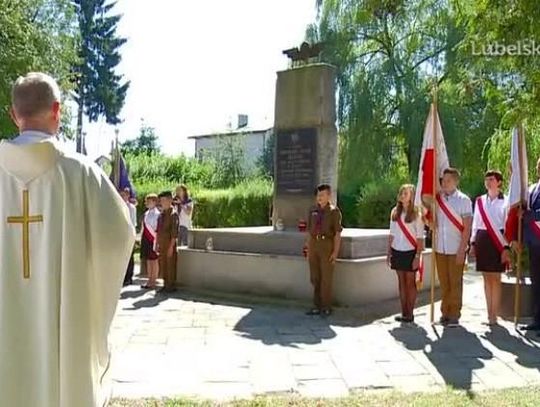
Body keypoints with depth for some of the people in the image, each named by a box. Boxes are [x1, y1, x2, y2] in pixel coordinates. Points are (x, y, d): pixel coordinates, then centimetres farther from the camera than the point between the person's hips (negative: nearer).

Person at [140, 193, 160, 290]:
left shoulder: (156, 214, -14)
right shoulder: (146, 213, 11)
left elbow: (158, 230, -17)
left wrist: (156, 242, -18)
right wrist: (142, 239, 15)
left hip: (152, 240, -8)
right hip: (146, 240, 8)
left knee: (154, 261, 2)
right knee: (148, 261, 14)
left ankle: (153, 283, 10)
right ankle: (149, 281, 23)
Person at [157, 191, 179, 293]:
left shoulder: (173, 213, -11)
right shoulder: (161, 214, 12)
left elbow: (174, 232, -15)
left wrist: (171, 246, -17)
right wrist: (157, 243, 14)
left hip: (169, 244, -8)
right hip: (161, 244, 8)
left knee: (170, 265, 0)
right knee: (162, 265, 13)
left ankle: (171, 286, 9)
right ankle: (165, 285, 23)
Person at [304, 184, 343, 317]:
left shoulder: (334, 211, -4)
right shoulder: (313, 211, 9)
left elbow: (337, 233, -7)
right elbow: (309, 232, 12)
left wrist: (335, 252, -13)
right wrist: (308, 250, 8)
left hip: (327, 246, -5)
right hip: (314, 246, 5)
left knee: (326, 278, 1)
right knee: (315, 278, 10)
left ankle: (326, 307, 14)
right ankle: (317, 306, 21)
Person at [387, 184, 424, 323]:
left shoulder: (416, 214, -6)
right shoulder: (395, 212, 8)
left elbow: (420, 237, -8)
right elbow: (391, 234, 11)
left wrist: (417, 256, -13)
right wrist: (389, 253, 7)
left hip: (410, 252, -4)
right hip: (397, 251, 5)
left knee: (410, 283, 2)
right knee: (401, 282, 7)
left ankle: (410, 314, 8)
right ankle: (404, 313, 12)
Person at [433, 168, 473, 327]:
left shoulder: (463, 200, -6)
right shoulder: (437, 199, 6)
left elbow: (467, 227, -8)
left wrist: (462, 249, -13)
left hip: (456, 249, -4)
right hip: (440, 248, 4)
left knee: (455, 283, 3)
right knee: (444, 283, 10)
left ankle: (454, 315, 11)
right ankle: (445, 313, 19)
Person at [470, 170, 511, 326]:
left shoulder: (505, 201, -3)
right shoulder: (479, 201, 11)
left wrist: (506, 247, -10)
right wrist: (473, 243, 9)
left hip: (497, 240, -4)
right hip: (482, 239, 4)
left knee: (495, 278, -3)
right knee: (486, 277, 8)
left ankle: (494, 315, 3)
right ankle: (489, 313, 15)